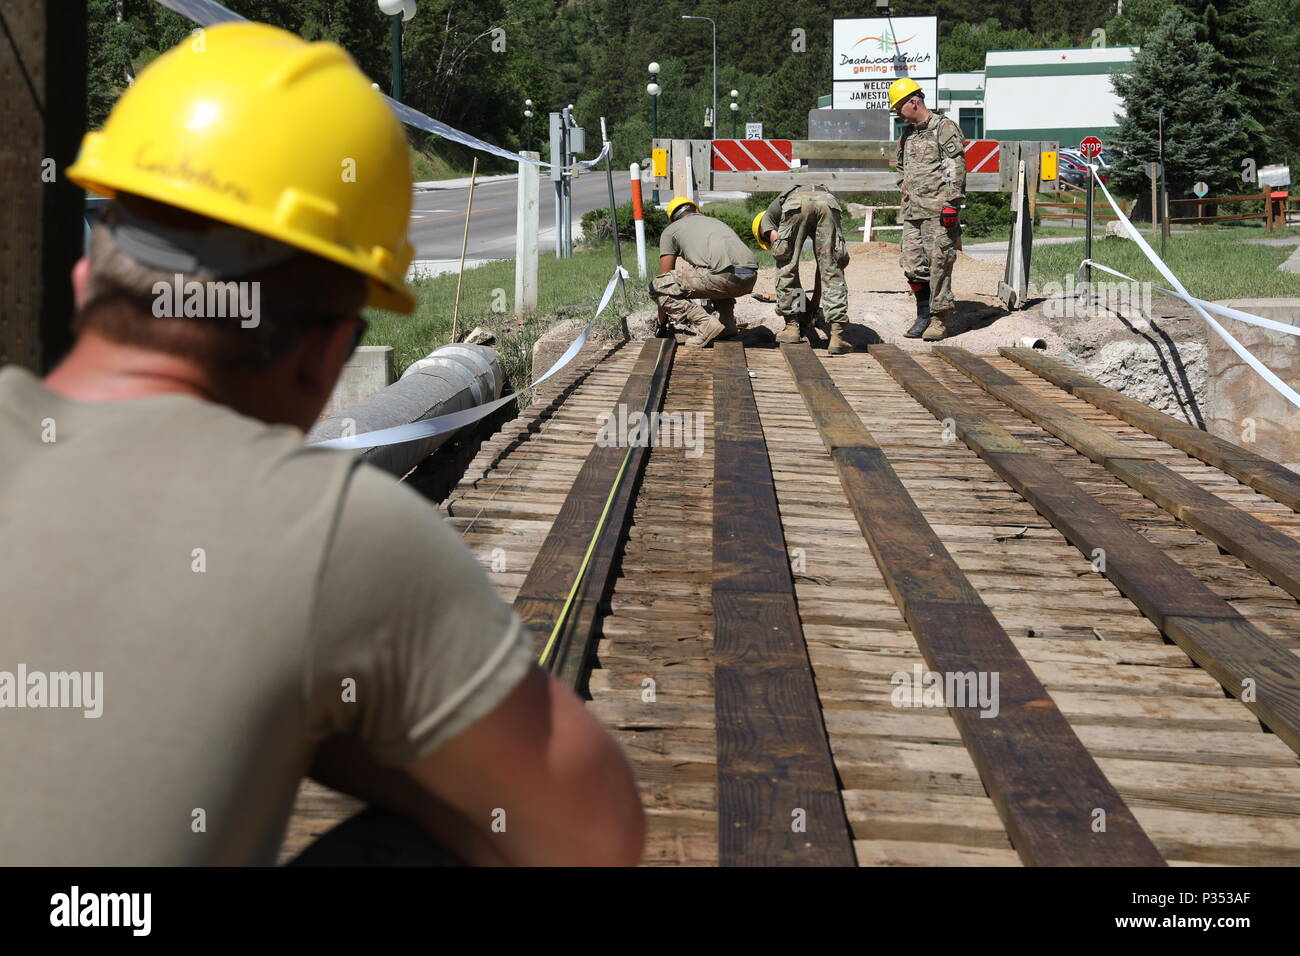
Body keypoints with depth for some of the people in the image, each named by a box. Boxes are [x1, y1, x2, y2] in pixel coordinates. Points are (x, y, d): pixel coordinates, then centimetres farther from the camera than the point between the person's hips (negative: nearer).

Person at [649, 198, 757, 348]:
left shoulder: (670, 231, 21)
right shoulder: (717, 222, 38)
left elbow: (665, 275, 23)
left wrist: (662, 322, 34)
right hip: (751, 280, 6)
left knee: (657, 286, 7)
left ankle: (705, 324, -4)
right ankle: (727, 323, 20)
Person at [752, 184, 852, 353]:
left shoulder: (766, 218, 35)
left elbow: (776, 241, 14)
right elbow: (822, 266, 43)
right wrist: (814, 305, 50)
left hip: (796, 204, -3)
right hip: (828, 201, 3)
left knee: (786, 266, 17)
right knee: (832, 270, 8)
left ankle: (791, 326, 22)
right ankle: (837, 335, -2)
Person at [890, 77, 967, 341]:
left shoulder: (944, 127, -4)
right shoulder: (907, 134, 20)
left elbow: (956, 167, -10)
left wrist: (951, 203, -16)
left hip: (937, 210, -8)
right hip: (912, 211, 8)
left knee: (938, 262, -7)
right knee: (912, 263, 4)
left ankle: (943, 318, -1)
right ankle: (925, 314, 14)